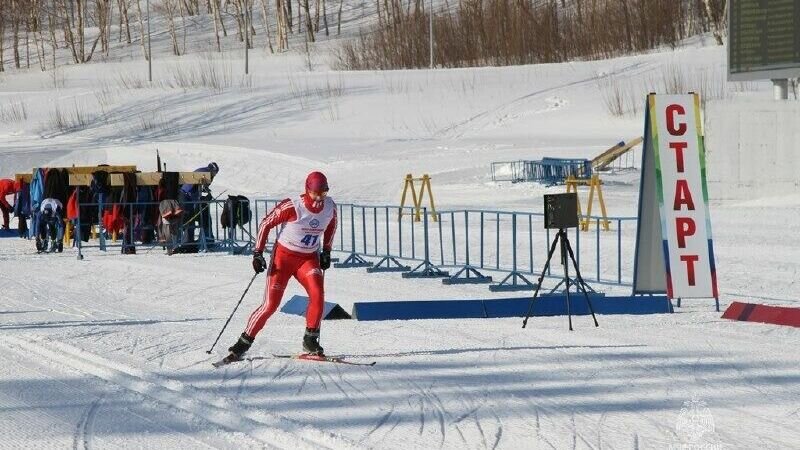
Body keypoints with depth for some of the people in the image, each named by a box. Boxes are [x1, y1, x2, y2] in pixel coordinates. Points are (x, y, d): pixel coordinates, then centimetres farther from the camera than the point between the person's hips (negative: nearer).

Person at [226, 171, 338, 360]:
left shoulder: (330, 207, -8)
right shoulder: (293, 207, -22)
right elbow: (266, 223, -11)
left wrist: (326, 251, 12)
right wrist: (258, 253, -13)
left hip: (309, 258, 3)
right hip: (284, 256, -3)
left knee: (317, 294, -23)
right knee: (271, 304, -10)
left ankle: (310, 340, -10)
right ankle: (244, 342, 4)